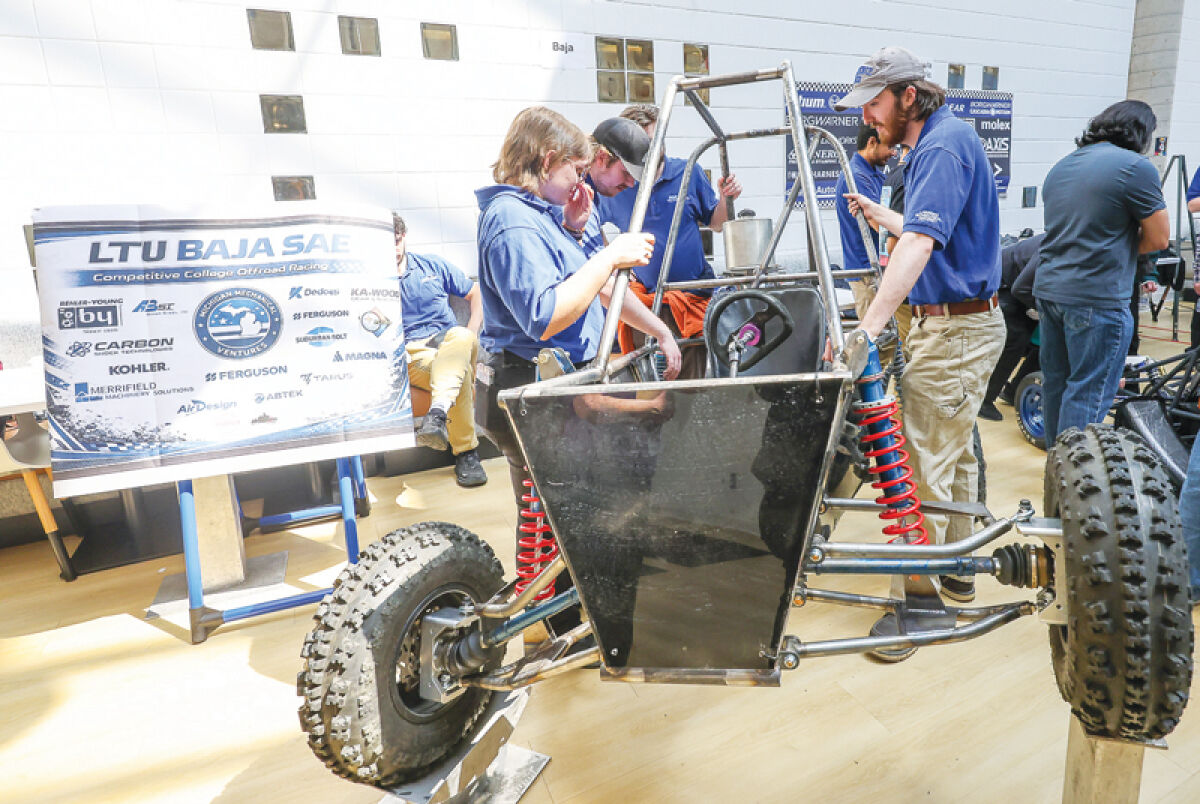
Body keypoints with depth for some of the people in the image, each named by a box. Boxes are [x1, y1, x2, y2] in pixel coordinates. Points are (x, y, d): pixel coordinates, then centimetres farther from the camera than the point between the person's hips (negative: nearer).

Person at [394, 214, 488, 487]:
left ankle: (437, 414, -57)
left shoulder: (432, 265, 18)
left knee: (461, 337, -38)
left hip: (451, 344, 2)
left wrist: (471, 332, 3)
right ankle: (465, 451, -32)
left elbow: (475, 293, 19)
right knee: (460, 374, -35)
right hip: (410, 355, -2)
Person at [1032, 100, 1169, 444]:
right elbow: (1158, 239, -7)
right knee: (1088, 394, -1)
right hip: (1096, 299, -7)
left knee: (1055, 384, 14)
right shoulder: (1135, 167, -9)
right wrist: (1124, 248, 9)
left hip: (1048, 288, 8)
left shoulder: (1062, 165, 14)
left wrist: (1113, 248, 15)